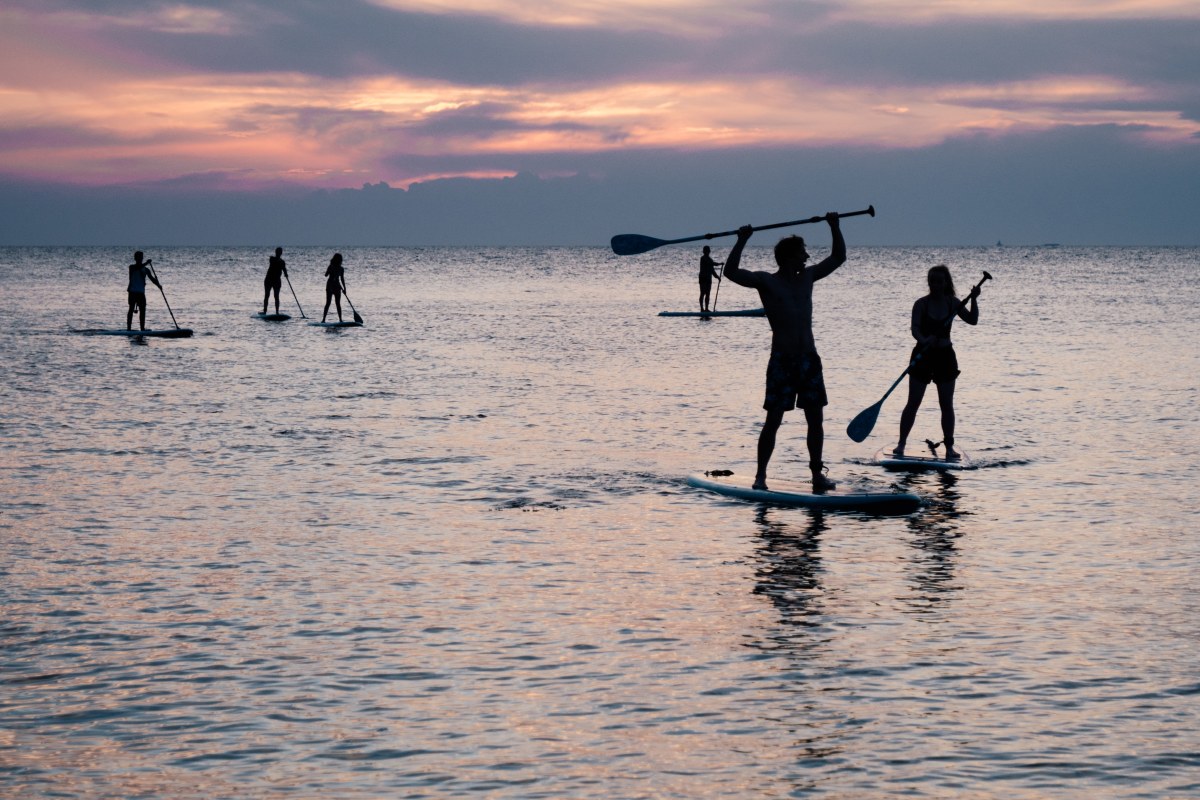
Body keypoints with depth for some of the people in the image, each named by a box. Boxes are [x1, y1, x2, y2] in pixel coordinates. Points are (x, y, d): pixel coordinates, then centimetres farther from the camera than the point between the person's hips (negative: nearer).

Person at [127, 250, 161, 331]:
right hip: (133, 292, -5)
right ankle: (129, 328, -7)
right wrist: (146, 263, -34)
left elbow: (152, 279, 4)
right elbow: (138, 268, -25)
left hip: (141, 292, 5)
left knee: (142, 310, 1)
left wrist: (158, 285, -14)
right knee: (131, 309, -6)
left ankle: (142, 329, 4)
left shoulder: (145, 269, 12)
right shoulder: (132, 267, -1)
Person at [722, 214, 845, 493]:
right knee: (773, 420, -5)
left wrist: (835, 228, 13)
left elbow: (838, 258, 21)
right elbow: (731, 272, -17)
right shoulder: (766, 281, -5)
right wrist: (742, 240, -21)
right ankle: (761, 475, 2)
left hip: (809, 359, 5)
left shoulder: (807, 277, 12)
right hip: (782, 361, -5)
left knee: (816, 419, 5)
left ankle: (817, 474, 14)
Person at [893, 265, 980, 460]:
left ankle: (949, 445, 10)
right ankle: (901, 443, 5)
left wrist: (973, 299, -16)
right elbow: (915, 329, -18)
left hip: (945, 356, 2)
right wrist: (924, 340, -38)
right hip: (923, 355, -2)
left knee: (947, 404, 3)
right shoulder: (921, 304, -7)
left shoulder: (952, 303, 2)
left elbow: (973, 320, -3)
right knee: (913, 403, -2)